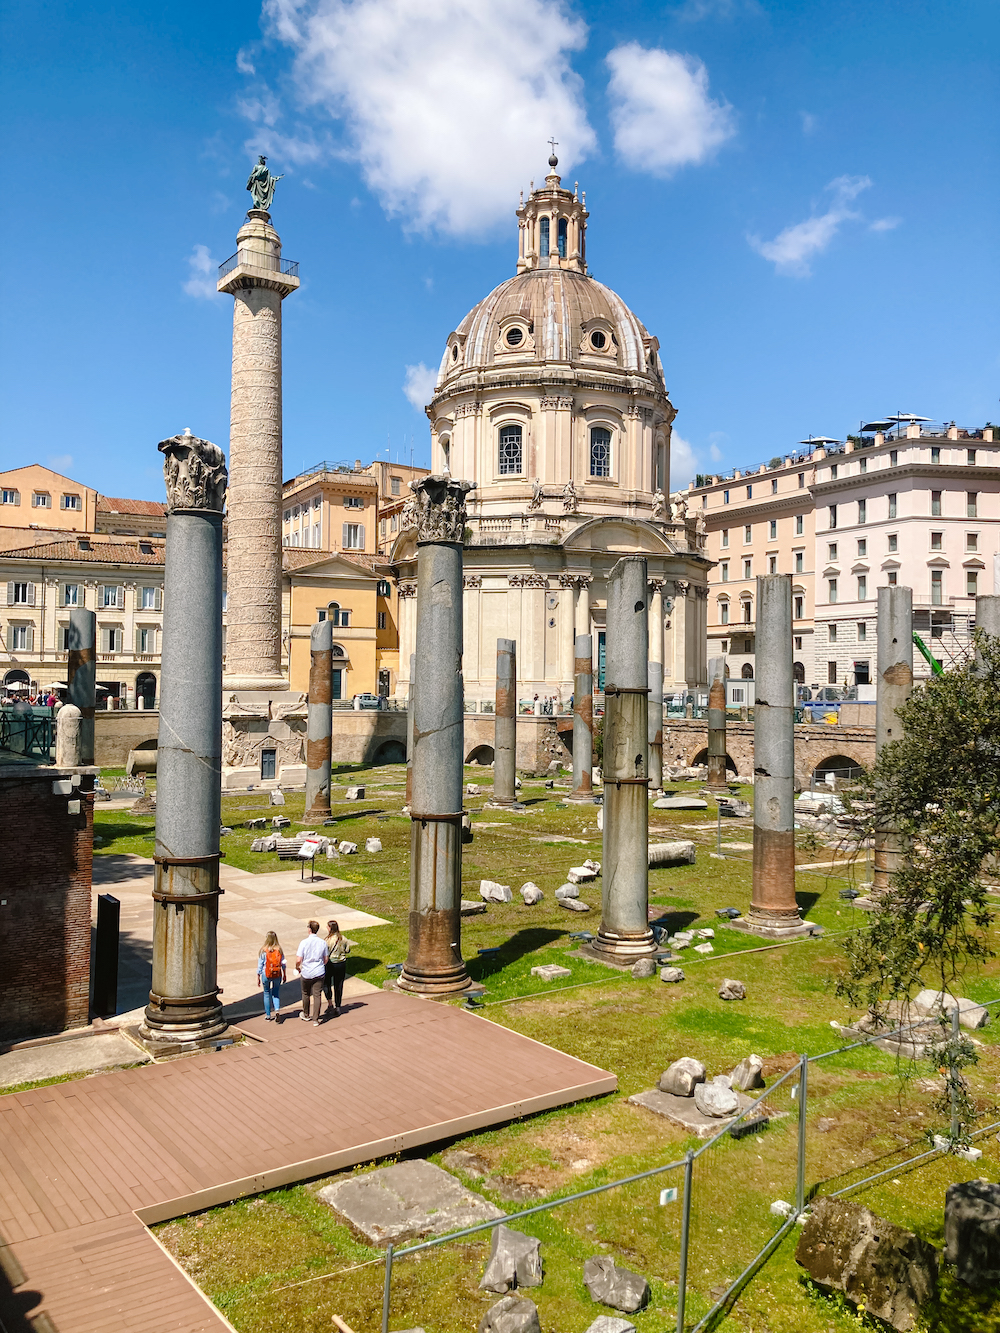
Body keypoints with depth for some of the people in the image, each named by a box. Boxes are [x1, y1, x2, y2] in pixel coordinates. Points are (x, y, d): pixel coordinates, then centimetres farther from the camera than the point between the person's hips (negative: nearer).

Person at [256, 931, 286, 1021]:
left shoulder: (263, 951, -13)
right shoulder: (279, 950, -7)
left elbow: (260, 965, -7)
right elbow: (283, 964, 2)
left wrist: (258, 978, 4)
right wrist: (284, 975, 15)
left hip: (266, 975, -1)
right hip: (277, 975, 1)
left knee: (267, 994, 16)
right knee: (276, 993, 18)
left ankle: (268, 1015, 23)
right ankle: (277, 1010, -5)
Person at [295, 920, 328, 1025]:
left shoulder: (304, 942, -13)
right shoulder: (322, 943, -3)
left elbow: (298, 960, -15)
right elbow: (325, 960, 6)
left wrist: (297, 968, 5)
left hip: (306, 973, -1)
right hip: (319, 973, 1)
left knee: (306, 994, 19)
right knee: (317, 995, 4)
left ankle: (306, 1015, 36)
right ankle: (315, 1020, 3)